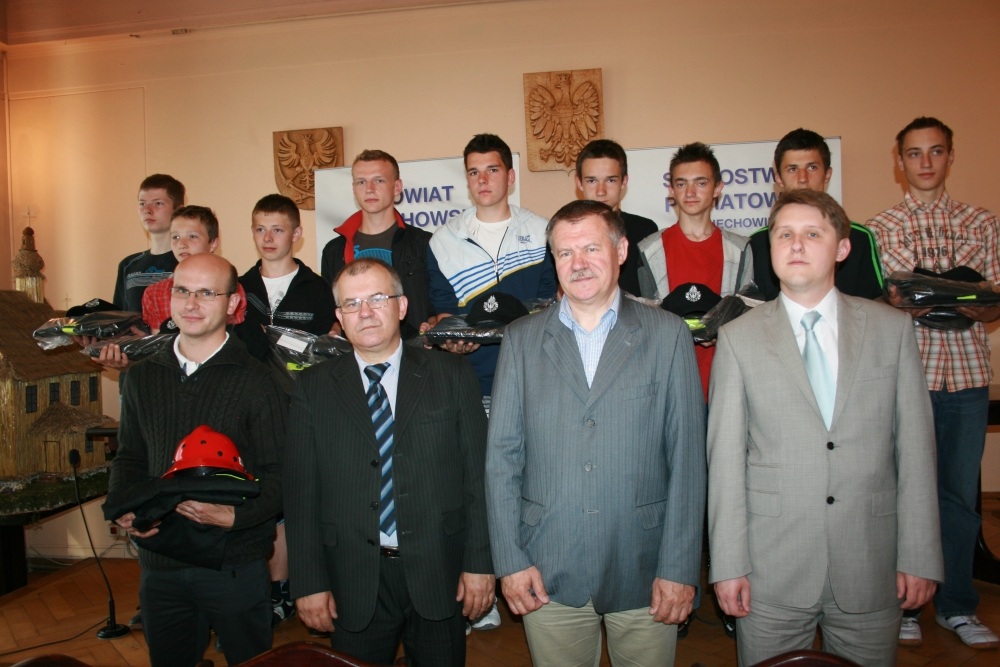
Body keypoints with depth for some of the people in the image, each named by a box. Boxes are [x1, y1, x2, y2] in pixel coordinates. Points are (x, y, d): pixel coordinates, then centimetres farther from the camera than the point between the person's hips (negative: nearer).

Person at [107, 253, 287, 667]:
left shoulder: (257, 380, -9)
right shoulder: (144, 376, 6)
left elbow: (280, 474, -9)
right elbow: (130, 457, 14)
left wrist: (234, 516, -24)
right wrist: (123, 510, -4)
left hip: (234, 565, -4)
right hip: (159, 564, 4)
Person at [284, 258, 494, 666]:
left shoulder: (452, 375, 0)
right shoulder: (313, 388, 2)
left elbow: (477, 474, -2)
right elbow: (301, 491, 0)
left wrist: (479, 563, -5)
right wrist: (308, 583, -3)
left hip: (439, 576, 0)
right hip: (353, 585, 1)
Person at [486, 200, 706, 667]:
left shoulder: (668, 335, 0)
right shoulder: (522, 339, 4)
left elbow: (687, 457, -3)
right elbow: (502, 455, 2)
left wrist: (679, 568, -6)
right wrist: (510, 559, -2)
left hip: (643, 571, -1)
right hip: (549, 574, 1)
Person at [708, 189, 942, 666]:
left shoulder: (891, 329, 4)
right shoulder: (738, 338, 0)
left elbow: (915, 445, 3)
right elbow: (725, 457, -3)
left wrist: (920, 556, 0)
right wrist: (728, 564, -5)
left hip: (872, 570, 1)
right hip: (772, 572, -1)